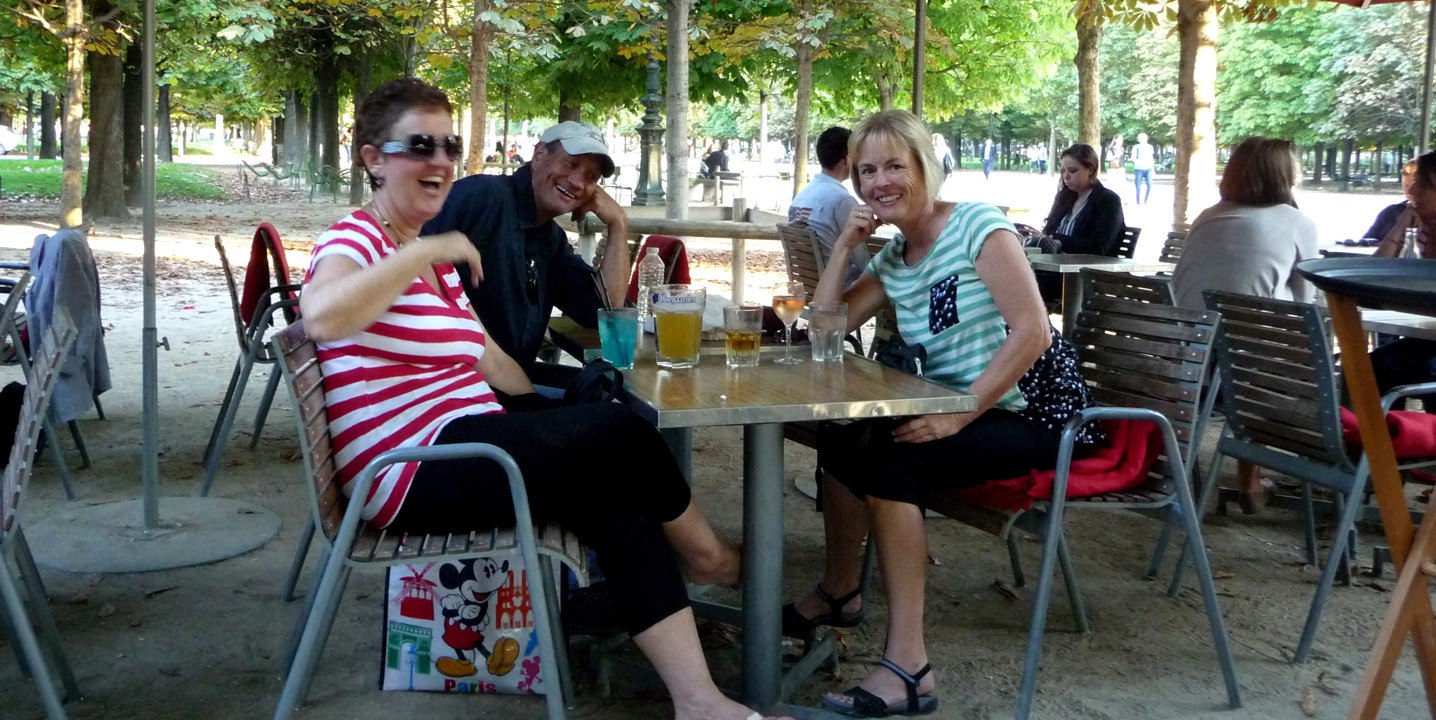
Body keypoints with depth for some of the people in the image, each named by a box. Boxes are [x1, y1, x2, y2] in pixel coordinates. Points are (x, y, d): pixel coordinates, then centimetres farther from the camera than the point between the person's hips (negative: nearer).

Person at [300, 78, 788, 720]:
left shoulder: (429, 253, 20)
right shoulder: (357, 238, -8)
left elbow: (484, 357, 23)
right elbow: (323, 316, -33)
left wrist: (547, 408, 13)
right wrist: (428, 251, -27)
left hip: (462, 451, 9)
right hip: (417, 471, -9)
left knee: (618, 503, -9)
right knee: (620, 429, -13)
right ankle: (706, 555, 15)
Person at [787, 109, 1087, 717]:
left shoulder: (977, 225, -11)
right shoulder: (891, 258, 11)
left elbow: (1033, 332, -21)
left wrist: (961, 413, -27)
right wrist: (845, 246, 1)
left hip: (1029, 412, -7)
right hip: (957, 412, 7)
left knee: (889, 461, -26)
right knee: (841, 441, -5)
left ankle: (908, 668, -24)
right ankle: (839, 591, 19)